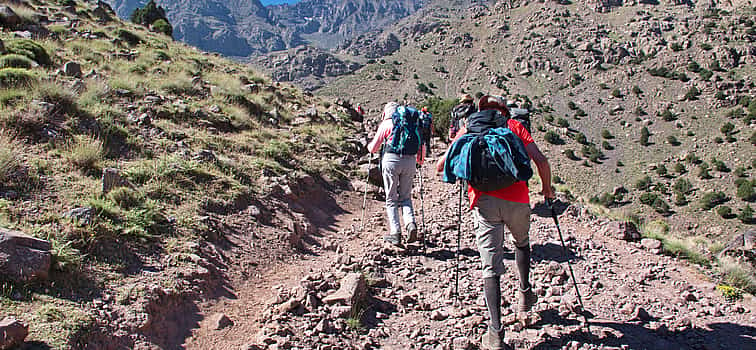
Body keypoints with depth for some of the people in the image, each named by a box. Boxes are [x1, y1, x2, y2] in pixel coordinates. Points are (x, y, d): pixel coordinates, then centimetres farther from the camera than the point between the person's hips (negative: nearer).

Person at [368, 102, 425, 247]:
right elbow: (421, 145, 15)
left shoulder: (386, 124, 6)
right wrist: (420, 160, 33)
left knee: (391, 199, 5)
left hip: (391, 160, -3)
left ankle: (395, 233, -3)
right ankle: (411, 224, -8)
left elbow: (373, 148, 7)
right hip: (410, 161, 3)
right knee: (406, 197, 16)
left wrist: (369, 145, 31)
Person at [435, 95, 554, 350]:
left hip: (484, 201, -1)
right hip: (517, 199, 1)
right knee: (522, 243, 33)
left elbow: (441, 166, 11)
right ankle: (525, 293, 34)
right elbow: (541, 160, 2)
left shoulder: (468, 129, 16)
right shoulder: (514, 126, 14)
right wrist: (547, 189, 18)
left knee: (491, 267, 0)